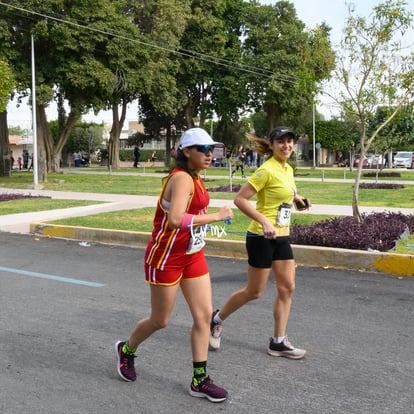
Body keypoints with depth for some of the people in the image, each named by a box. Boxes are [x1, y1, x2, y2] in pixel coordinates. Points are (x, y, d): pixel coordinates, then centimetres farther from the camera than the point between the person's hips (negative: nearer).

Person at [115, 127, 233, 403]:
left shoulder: (195, 178, 6)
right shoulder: (182, 178, -23)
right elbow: (175, 219, -37)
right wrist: (217, 216, -31)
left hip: (193, 256, 8)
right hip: (167, 258, -8)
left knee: (204, 315, 4)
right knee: (160, 321, 8)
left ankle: (199, 380, 14)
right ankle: (126, 349, 37)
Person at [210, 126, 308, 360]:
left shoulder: (288, 170, 9)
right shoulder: (267, 170, -16)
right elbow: (240, 199, -20)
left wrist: (296, 197, 8)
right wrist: (264, 221, -28)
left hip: (282, 237, 8)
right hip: (262, 238, -8)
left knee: (287, 288, 6)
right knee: (254, 292, 2)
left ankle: (278, 342, 16)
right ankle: (217, 320, 25)